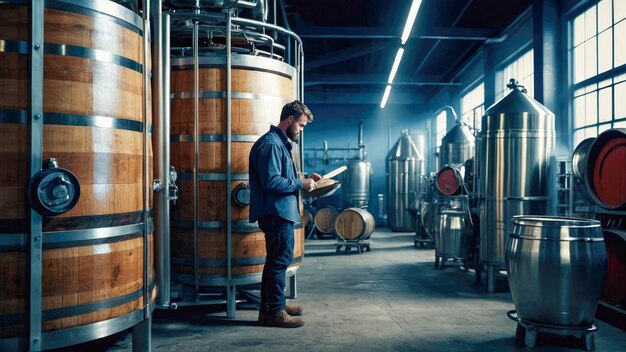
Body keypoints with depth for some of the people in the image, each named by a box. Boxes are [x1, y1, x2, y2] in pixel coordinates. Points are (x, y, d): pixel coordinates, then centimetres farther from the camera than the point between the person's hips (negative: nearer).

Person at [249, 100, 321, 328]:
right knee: (279, 260, -4)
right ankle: (274, 311, 4)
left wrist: (304, 178, 11)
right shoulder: (271, 144, -16)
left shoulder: (281, 143, 18)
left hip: (281, 213, 11)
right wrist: (301, 184, -16)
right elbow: (271, 182, -24)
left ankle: (275, 303, 30)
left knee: (277, 261, 18)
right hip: (276, 213, -11)